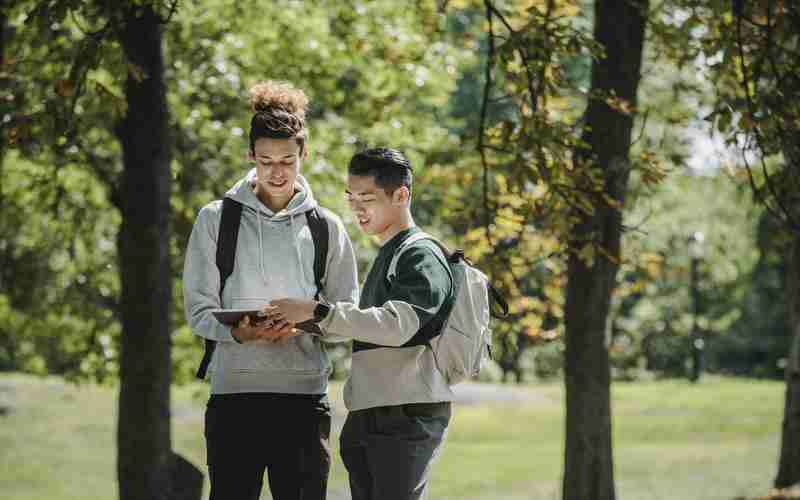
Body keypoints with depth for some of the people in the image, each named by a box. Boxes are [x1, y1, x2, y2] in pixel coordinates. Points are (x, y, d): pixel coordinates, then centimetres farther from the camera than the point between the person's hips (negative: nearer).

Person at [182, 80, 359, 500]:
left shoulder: (326, 228, 10)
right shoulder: (216, 220, 5)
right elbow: (198, 309, 2)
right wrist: (238, 332, -19)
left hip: (304, 394, 1)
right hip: (234, 391, -1)